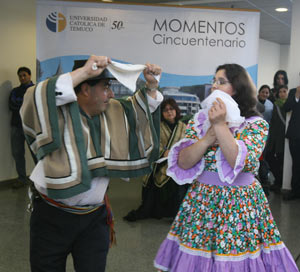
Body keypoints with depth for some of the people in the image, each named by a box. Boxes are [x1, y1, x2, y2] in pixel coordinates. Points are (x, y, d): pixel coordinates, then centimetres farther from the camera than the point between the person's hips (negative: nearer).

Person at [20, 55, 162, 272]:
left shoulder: (113, 112, 5)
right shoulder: (58, 113, -15)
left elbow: (141, 108, 19)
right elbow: (37, 99, -35)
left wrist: (151, 85, 0)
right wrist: (84, 71, -33)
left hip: (95, 216, 5)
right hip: (53, 216, -4)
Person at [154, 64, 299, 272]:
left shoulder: (257, 124, -5)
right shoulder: (200, 120, 5)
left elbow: (242, 163, -21)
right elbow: (182, 163, -5)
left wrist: (220, 126, -21)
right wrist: (208, 138, -17)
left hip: (241, 205, -3)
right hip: (202, 201, 3)